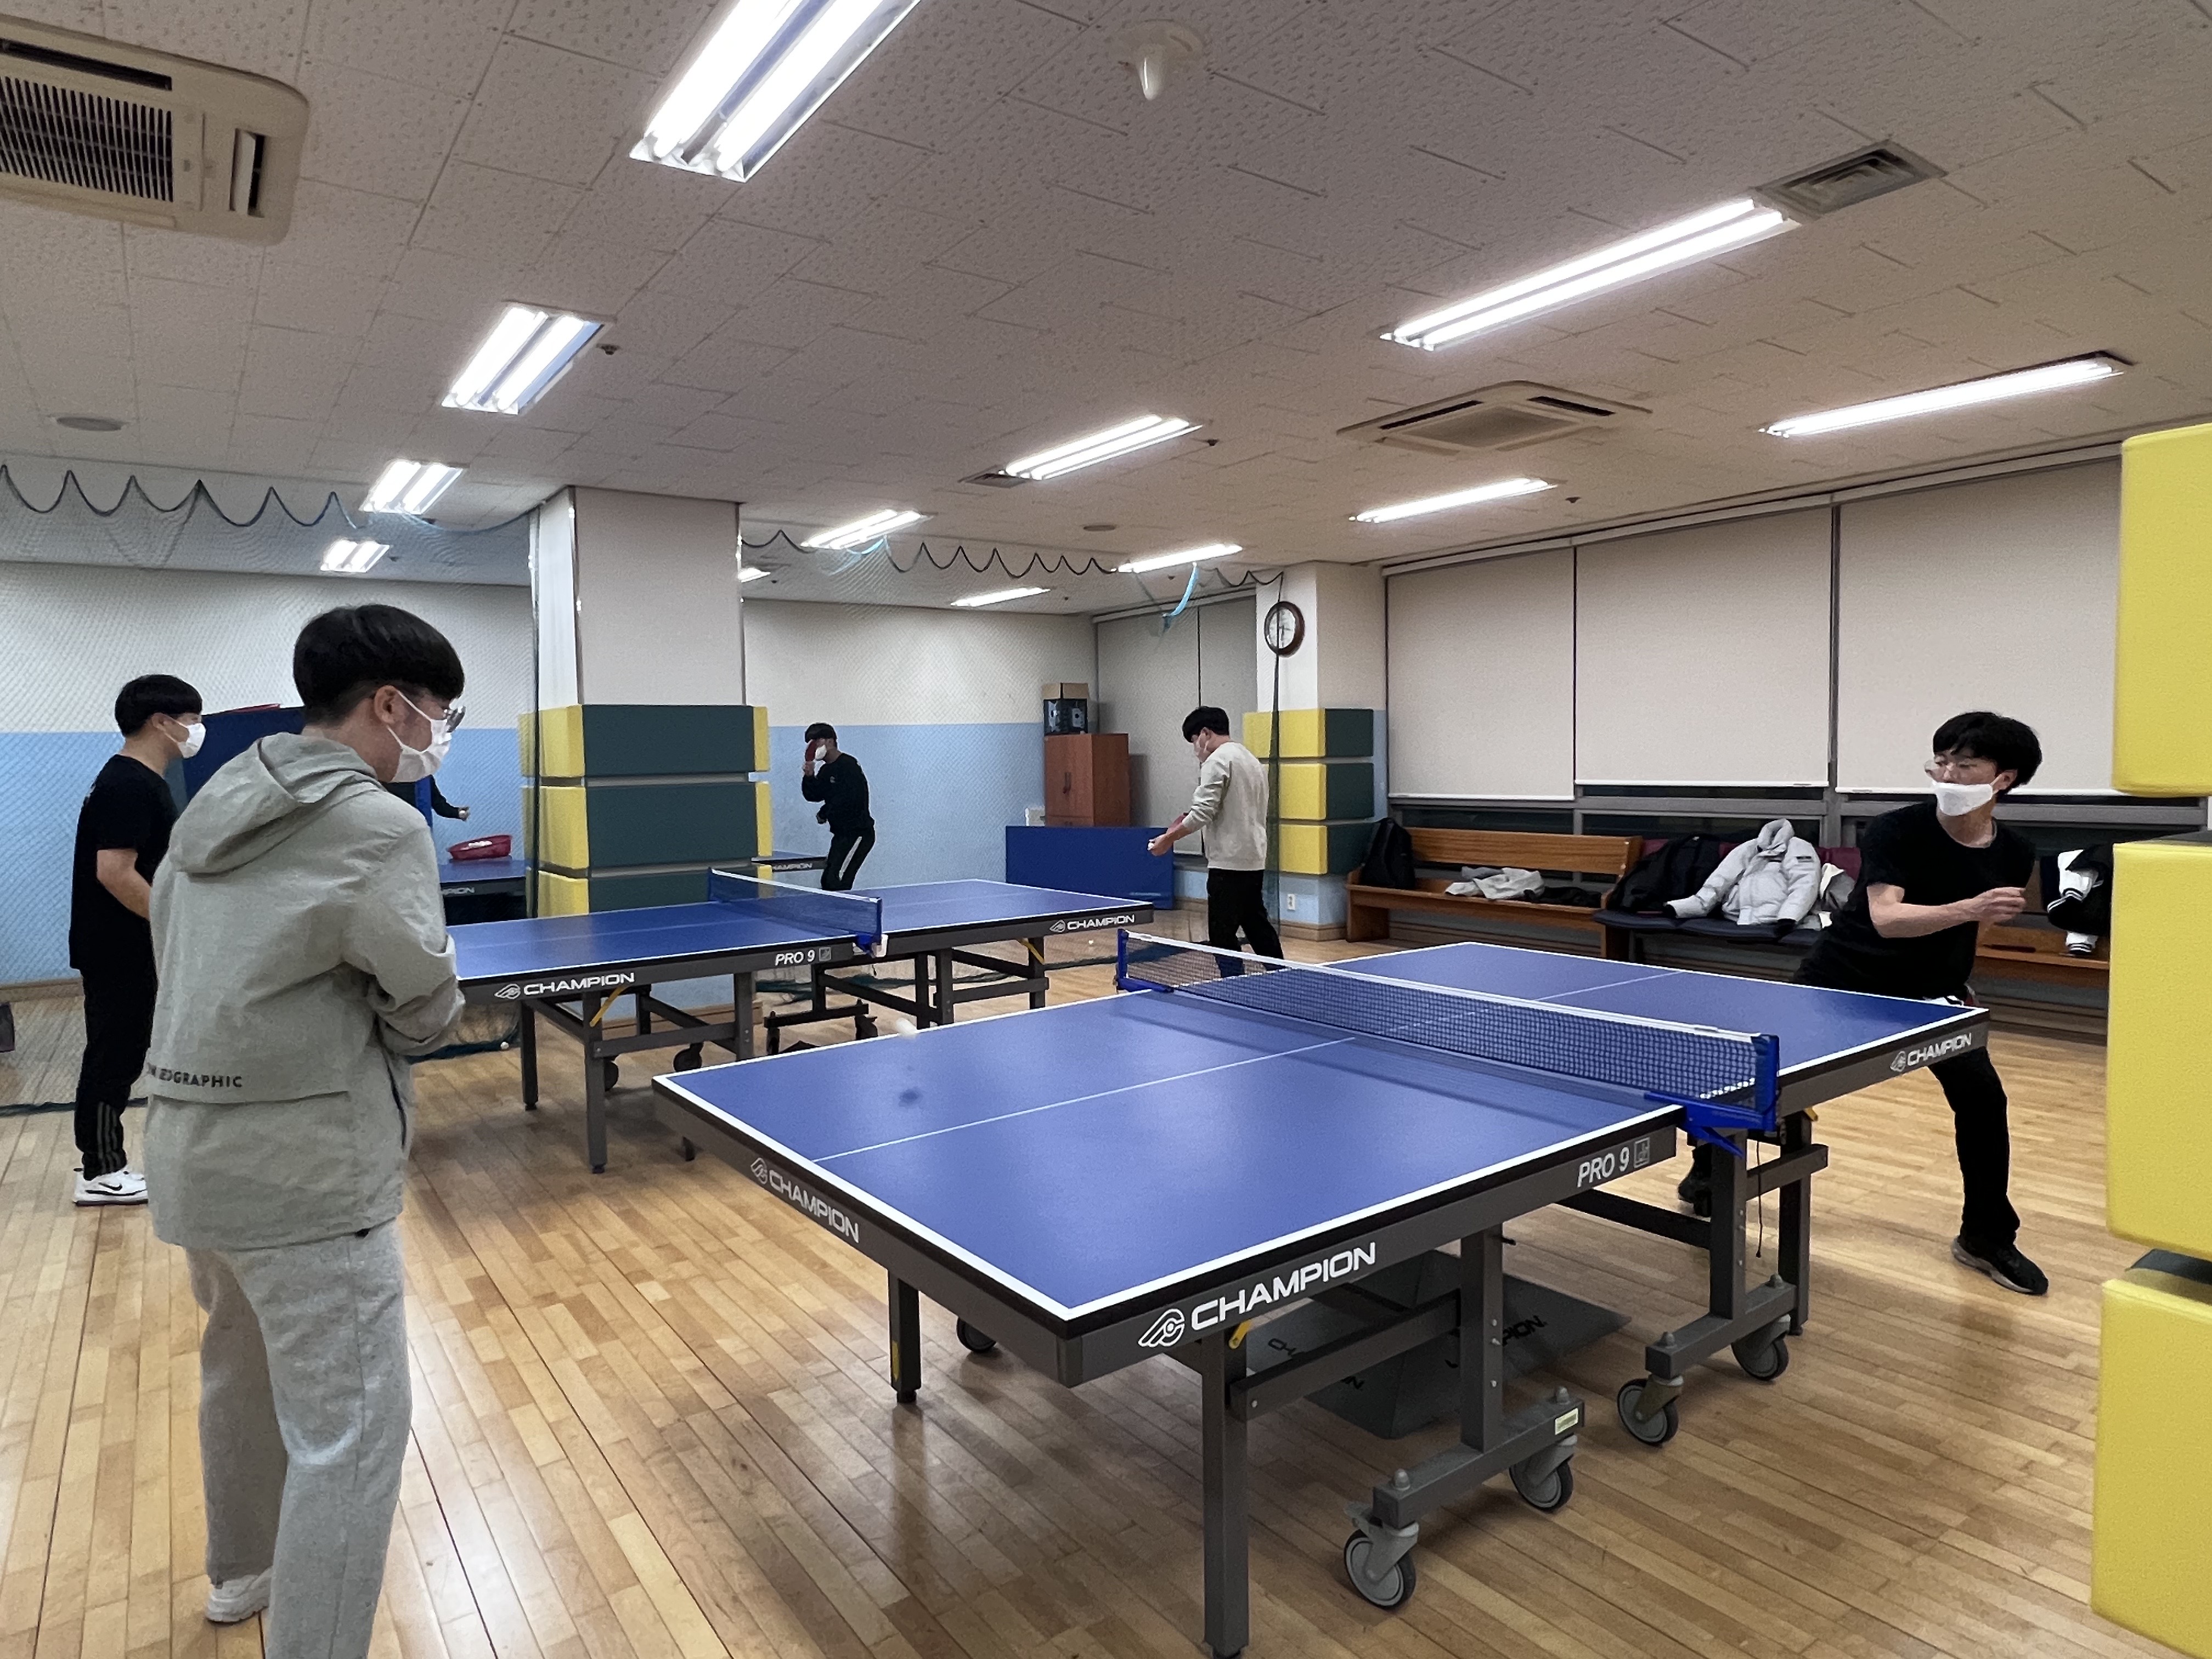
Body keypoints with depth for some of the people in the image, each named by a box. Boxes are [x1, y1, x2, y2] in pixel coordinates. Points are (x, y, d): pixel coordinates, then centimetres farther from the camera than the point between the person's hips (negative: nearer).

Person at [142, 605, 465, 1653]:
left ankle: (244, 1569, 50)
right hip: (303, 1168, -9)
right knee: (348, 1432, 0)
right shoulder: (378, 825, -18)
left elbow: (172, 944, 14)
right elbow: (427, 1014, -14)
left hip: (190, 1146, 9)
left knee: (244, 1369, 28)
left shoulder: (218, 799, 6)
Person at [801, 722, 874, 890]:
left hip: (858, 833, -10)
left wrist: (823, 815, -8)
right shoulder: (825, 771, 15)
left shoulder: (848, 765, -14)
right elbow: (813, 795, 11)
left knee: (837, 882, -16)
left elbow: (847, 800, -22)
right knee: (827, 882, 9)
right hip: (841, 834, 10)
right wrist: (809, 776, -8)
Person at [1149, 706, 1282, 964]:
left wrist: (1168, 839, -8)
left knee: (1223, 937, -3)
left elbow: (1203, 813, -18)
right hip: (1255, 861, 9)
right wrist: (1189, 817, 17)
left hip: (1229, 863, -9)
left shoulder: (1217, 761, -11)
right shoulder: (1251, 759, 17)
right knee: (1257, 926, 16)